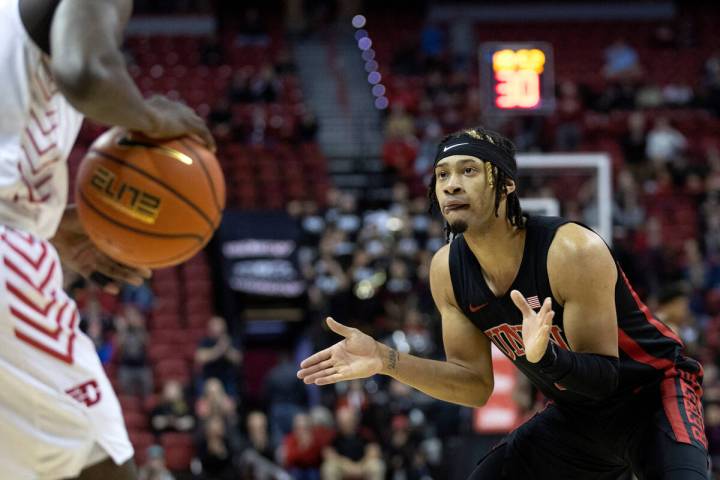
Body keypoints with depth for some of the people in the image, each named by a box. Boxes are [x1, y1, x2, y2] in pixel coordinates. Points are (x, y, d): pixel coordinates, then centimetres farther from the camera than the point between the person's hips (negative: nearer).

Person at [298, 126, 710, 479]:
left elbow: (604, 376, -25)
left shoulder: (573, 251, -28)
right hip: (575, 413, 6)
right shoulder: (448, 270, -8)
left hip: (652, 393, -6)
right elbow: (476, 385, 0)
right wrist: (386, 361, -12)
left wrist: (545, 355, -45)